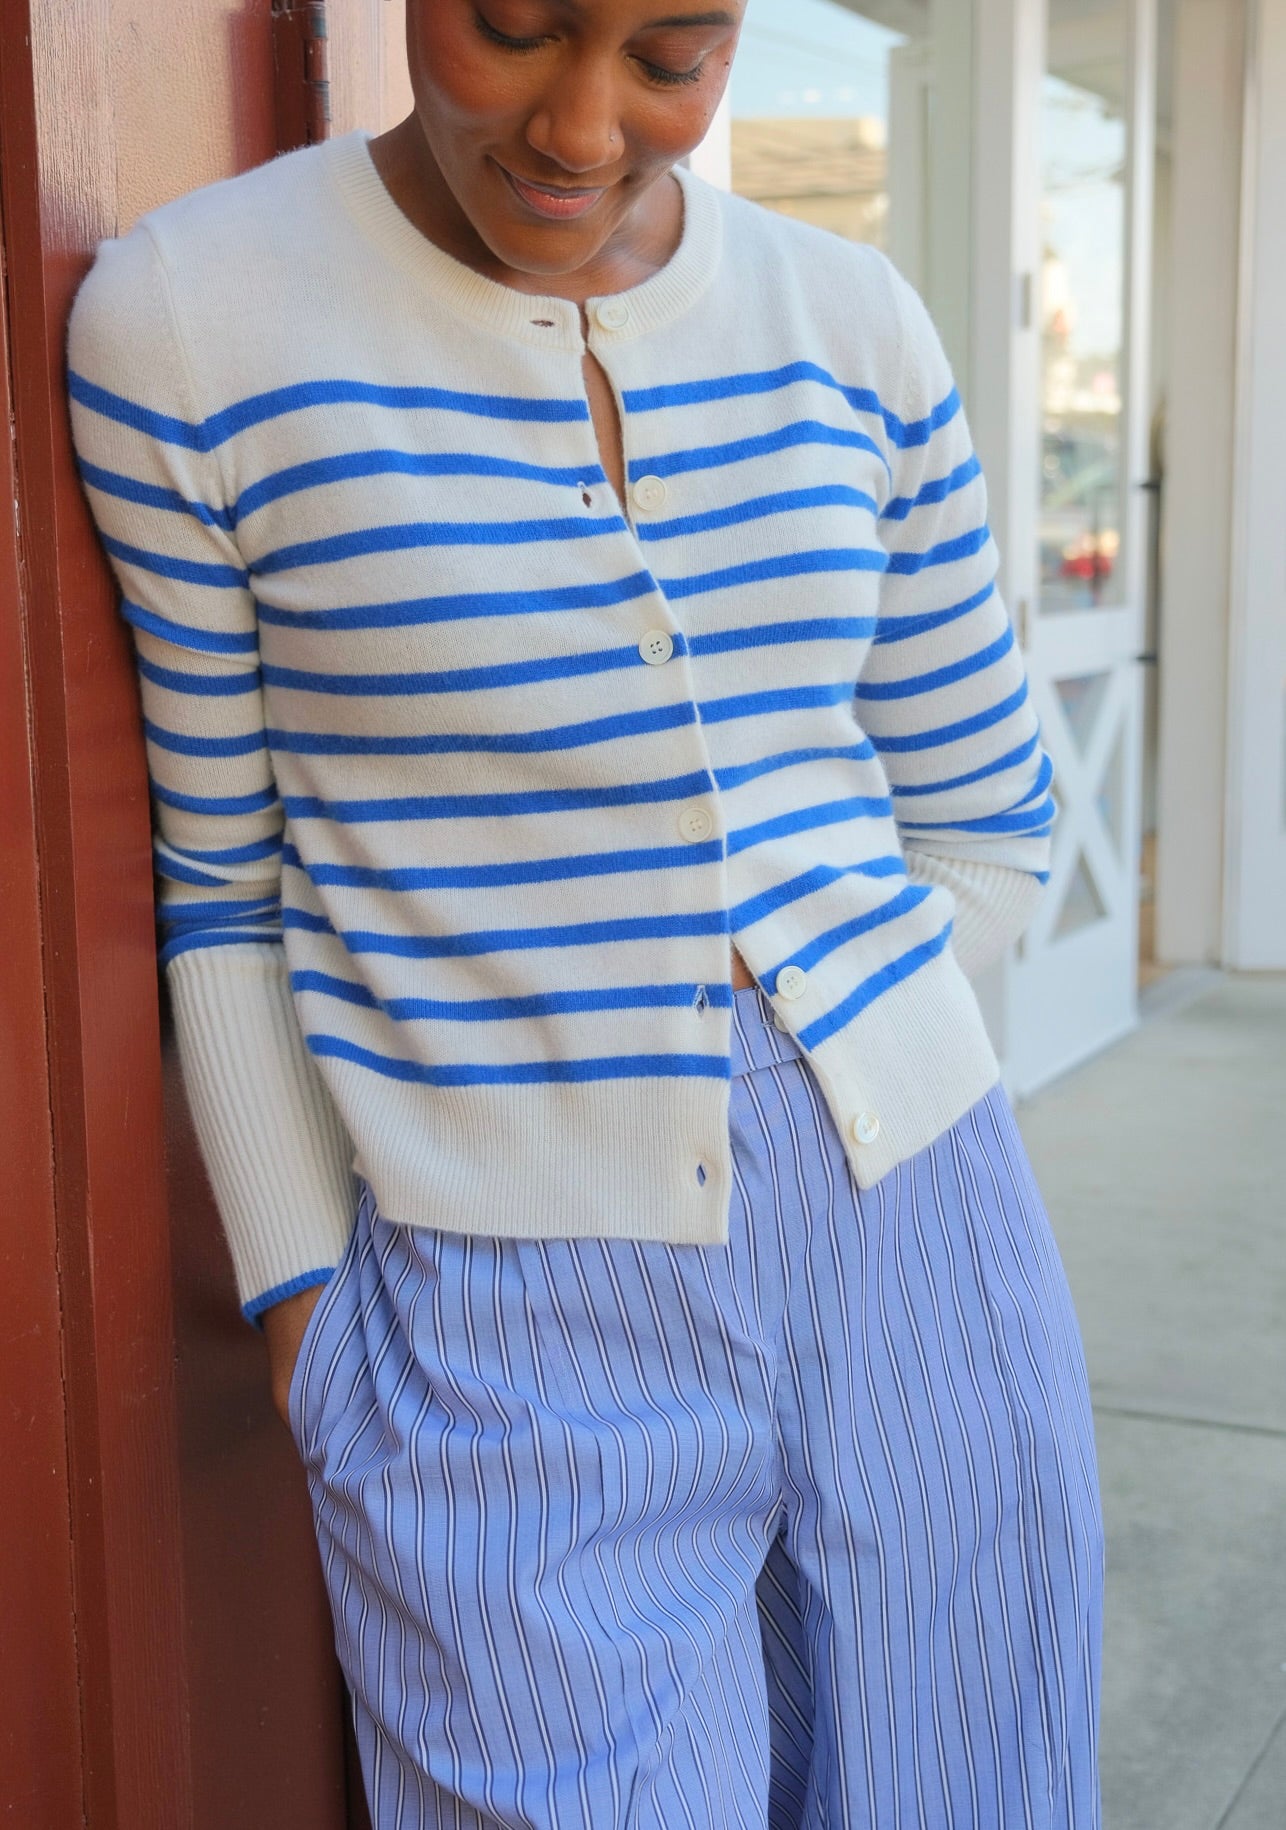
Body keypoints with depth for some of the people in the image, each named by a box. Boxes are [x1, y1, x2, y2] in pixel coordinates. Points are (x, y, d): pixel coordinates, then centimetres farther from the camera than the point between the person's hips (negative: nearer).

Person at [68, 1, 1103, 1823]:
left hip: (918, 1249, 4)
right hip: (514, 1332, -3)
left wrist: (805, 1062, 2)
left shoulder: (853, 325, 3)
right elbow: (223, 891, -1)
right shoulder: (183, 318, -6)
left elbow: (986, 826, 11)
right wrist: (306, 1293, -4)